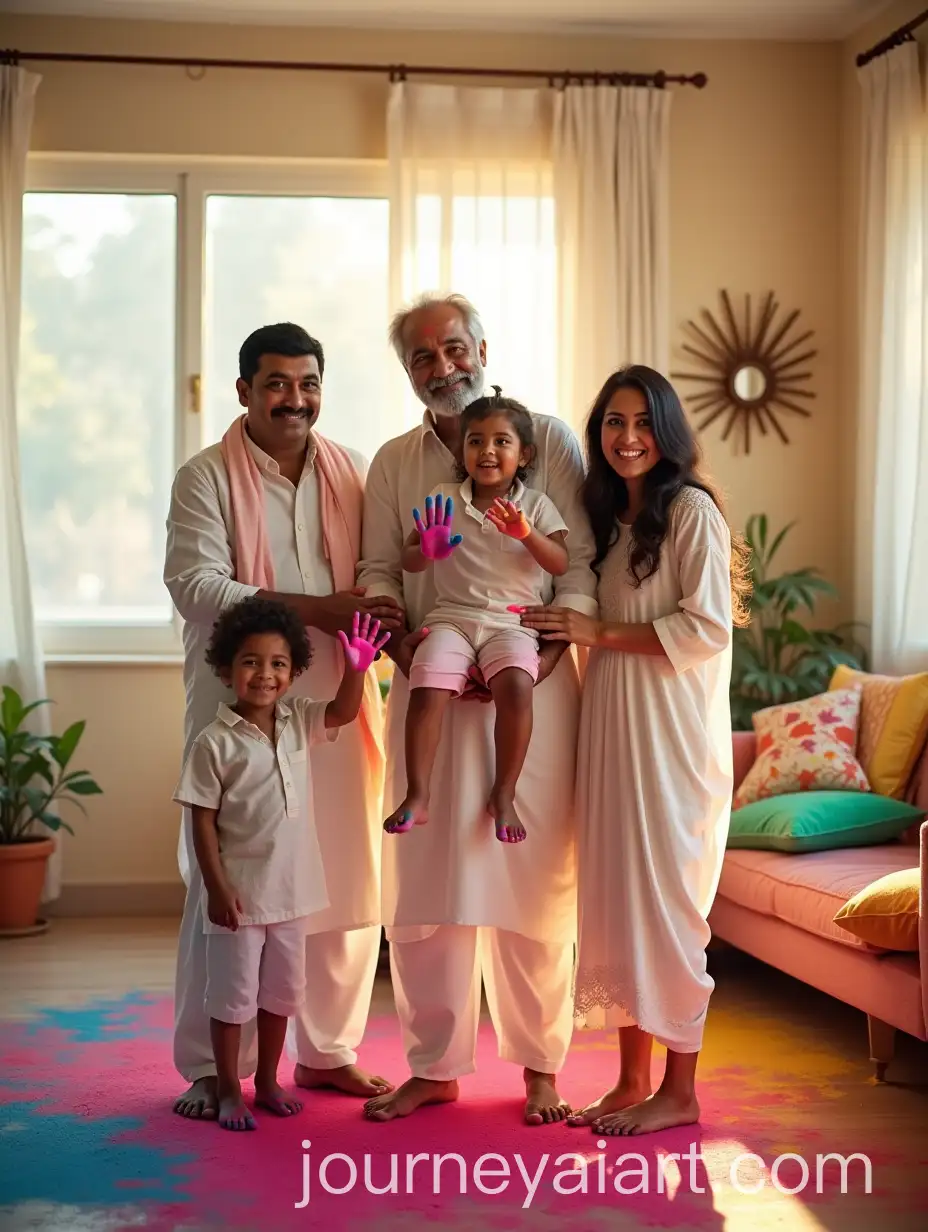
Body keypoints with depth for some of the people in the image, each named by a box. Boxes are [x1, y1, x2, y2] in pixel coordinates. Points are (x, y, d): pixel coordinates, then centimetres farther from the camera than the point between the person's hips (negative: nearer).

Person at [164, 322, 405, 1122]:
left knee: (348, 881, 7)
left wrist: (393, 622, -9)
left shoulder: (352, 474, 11)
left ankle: (327, 1050, 22)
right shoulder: (206, 479, -2)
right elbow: (196, 586, -14)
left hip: (337, 705, 4)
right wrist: (317, 609, -20)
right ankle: (210, 1066, 12)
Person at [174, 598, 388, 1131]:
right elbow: (203, 822, -12)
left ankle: (268, 1081, 32)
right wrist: (218, 887, -15)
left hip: (291, 889, 6)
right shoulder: (216, 743, -14)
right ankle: (229, 1092, 19)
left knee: (282, 990, 17)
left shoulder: (299, 722, 2)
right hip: (239, 894, -6)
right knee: (233, 994, 6)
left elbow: (344, 711, 3)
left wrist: (356, 668, -17)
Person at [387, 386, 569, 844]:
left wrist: (526, 534, -19)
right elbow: (407, 561, 7)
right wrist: (427, 552, -17)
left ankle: (503, 796, -15)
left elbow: (560, 565, -1)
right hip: (452, 616, 1)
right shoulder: (443, 500, 8)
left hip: (511, 621, -1)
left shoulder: (536, 505, 8)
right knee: (426, 690, -24)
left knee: (516, 686, -28)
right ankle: (416, 796, -14)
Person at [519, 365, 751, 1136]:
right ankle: (633, 1079, 14)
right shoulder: (607, 517, 18)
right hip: (610, 727, 7)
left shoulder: (690, 510, -5)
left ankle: (679, 1091, 5)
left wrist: (598, 634, -13)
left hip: (673, 733, -7)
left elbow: (707, 627, -13)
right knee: (615, 898, 6)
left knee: (665, 899, -5)